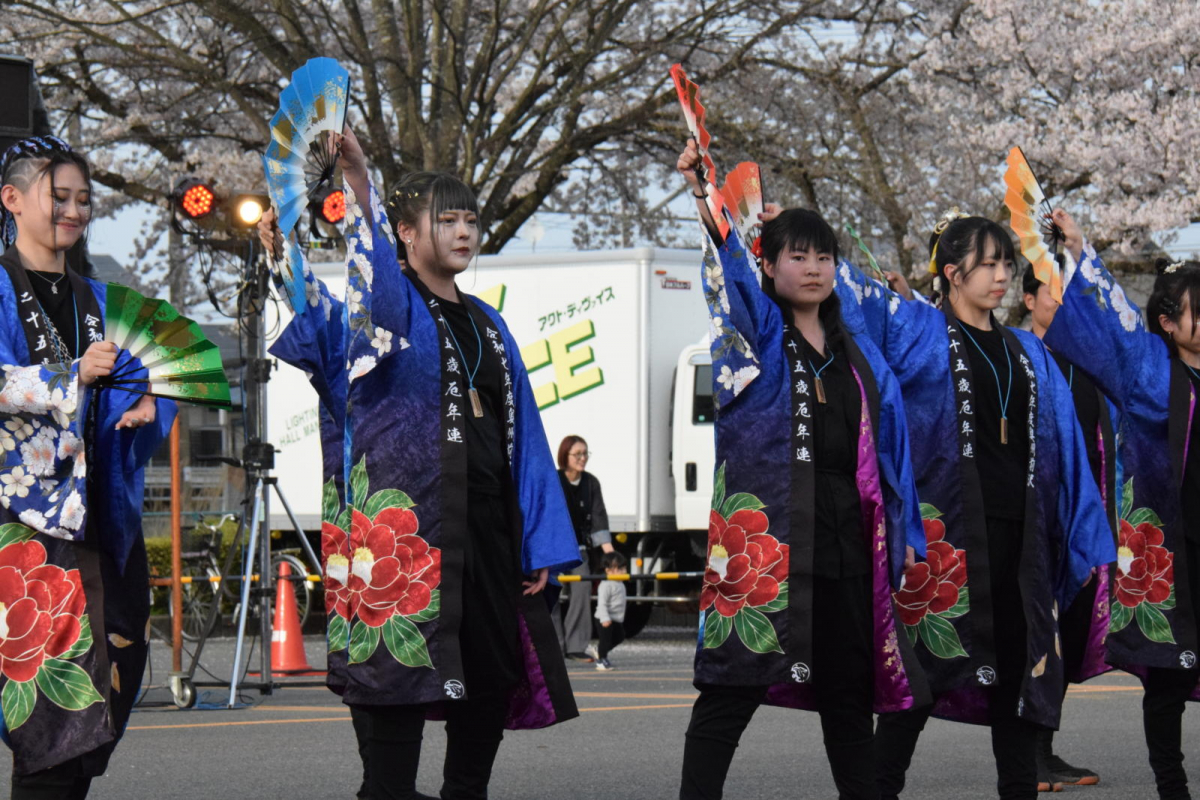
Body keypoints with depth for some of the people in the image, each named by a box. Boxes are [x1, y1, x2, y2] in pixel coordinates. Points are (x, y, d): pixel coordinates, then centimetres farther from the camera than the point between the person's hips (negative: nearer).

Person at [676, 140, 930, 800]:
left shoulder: (856, 353, 18)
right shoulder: (756, 333, 3)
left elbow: (887, 444, 19)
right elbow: (727, 274, -16)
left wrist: (901, 534, 14)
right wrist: (701, 195, -34)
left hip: (844, 534, 5)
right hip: (763, 527, -5)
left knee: (848, 685, 9)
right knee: (733, 684, -6)